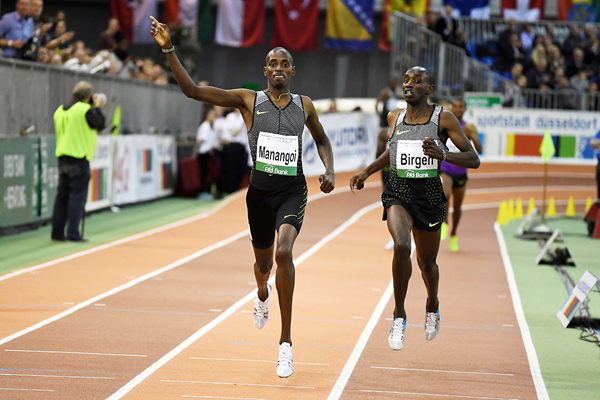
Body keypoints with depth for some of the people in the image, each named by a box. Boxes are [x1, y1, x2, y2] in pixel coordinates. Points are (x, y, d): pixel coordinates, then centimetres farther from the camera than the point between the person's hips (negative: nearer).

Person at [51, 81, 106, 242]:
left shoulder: (60, 111, 12)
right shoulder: (86, 110, -10)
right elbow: (99, 124, -6)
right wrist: (97, 108, 9)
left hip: (62, 157, 7)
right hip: (79, 158, -7)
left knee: (62, 195, 10)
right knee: (77, 196, -4)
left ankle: (57, 232, 11)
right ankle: (73, 233, -7)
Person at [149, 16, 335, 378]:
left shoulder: (304, 105, 4)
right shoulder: (248, 100, -2)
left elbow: (321, 139, 23)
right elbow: (193, 91, -8)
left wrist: (329, 171, 5)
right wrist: (169, 50, -17)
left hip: (293, 191, -1)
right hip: (260, 190, 1)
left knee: (284, 252, -26)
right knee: (263, 262, 16)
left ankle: (286, 342, -19)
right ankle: (263, 294, 59)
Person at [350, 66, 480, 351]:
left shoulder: (444, 119, -7)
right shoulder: (394, 117, 5)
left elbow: (473, 159, -9)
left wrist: (442, 154, -25)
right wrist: (367, 172, 16)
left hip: (429, 194, -1)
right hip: (398, 191, 1)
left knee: (426, 261, 13)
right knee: (401, 246, -27)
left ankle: (432, 305, 48)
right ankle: (399, 315, -12)